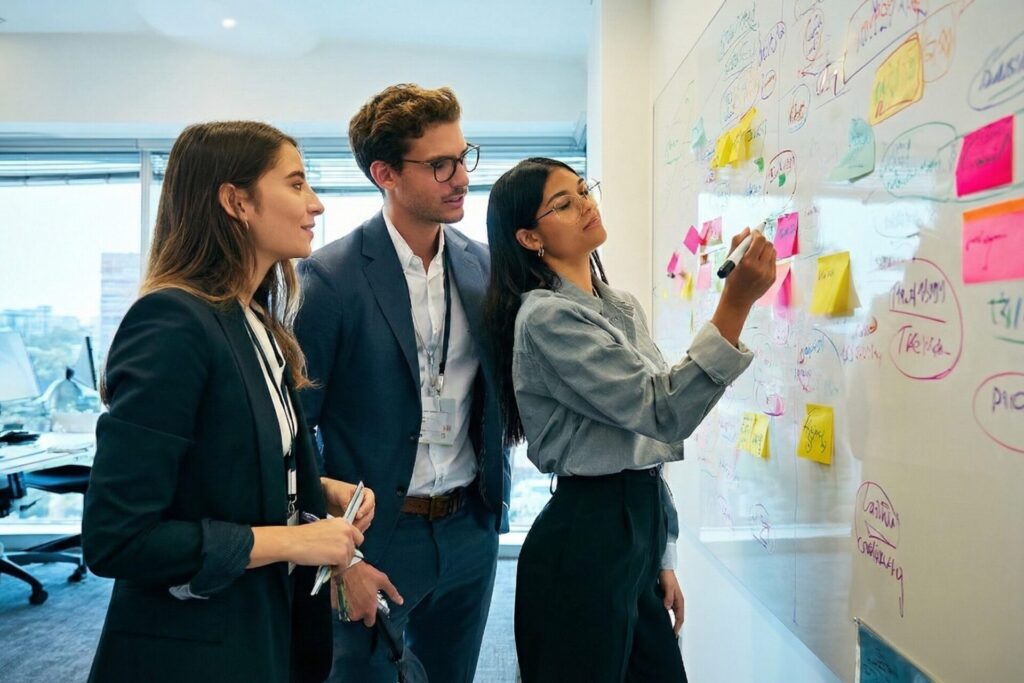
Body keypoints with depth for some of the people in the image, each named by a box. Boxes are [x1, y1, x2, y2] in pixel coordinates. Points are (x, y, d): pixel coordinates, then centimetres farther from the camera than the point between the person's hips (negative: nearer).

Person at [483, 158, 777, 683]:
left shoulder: (623, 307, 9)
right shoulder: (545, 317, -16)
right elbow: (663, 411, -23)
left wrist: (662, 558, 16)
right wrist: (736, 303, -28)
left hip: (641, 527, 8)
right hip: (583, 540, -8)